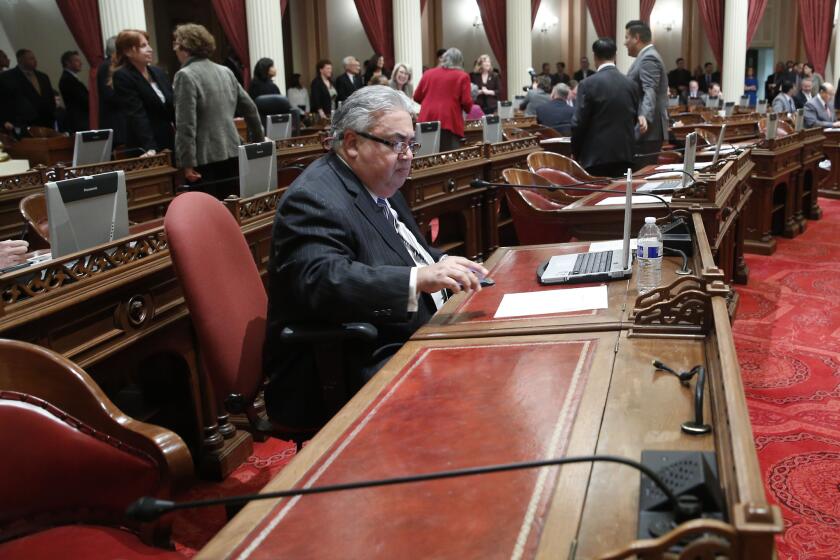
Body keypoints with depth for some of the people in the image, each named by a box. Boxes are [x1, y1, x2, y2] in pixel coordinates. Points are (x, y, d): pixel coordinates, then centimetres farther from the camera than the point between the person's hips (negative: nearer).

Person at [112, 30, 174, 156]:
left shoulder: (158, 72, 11)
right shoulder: (122, 76, -9)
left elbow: (172, 107, 13)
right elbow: (136, 115, -20)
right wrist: (149, 147, -30)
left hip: (169, 143, 6)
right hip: (143, 149, -6)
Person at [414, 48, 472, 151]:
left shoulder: (428, 73, 12)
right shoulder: (462, 76, 2)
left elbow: (417, 97, 16)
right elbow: (466, 102, -5)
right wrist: (467, 109, 17)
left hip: (427, 120, 4)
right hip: (450, 121, -4)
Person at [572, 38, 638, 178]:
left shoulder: (588, 84, -10)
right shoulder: (631, 84, 5)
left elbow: (579, 123, -10)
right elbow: (634, 119, 12)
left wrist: (575, 152, 2)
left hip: (596, 155, -4)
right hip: (624, 155, 5)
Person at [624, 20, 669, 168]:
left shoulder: (648, 58, -14)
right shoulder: (647, 57, 19)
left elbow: (650, 91, -28)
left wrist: (645, 117, -42)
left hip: (646, 131, -10)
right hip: (645, 130, 10)